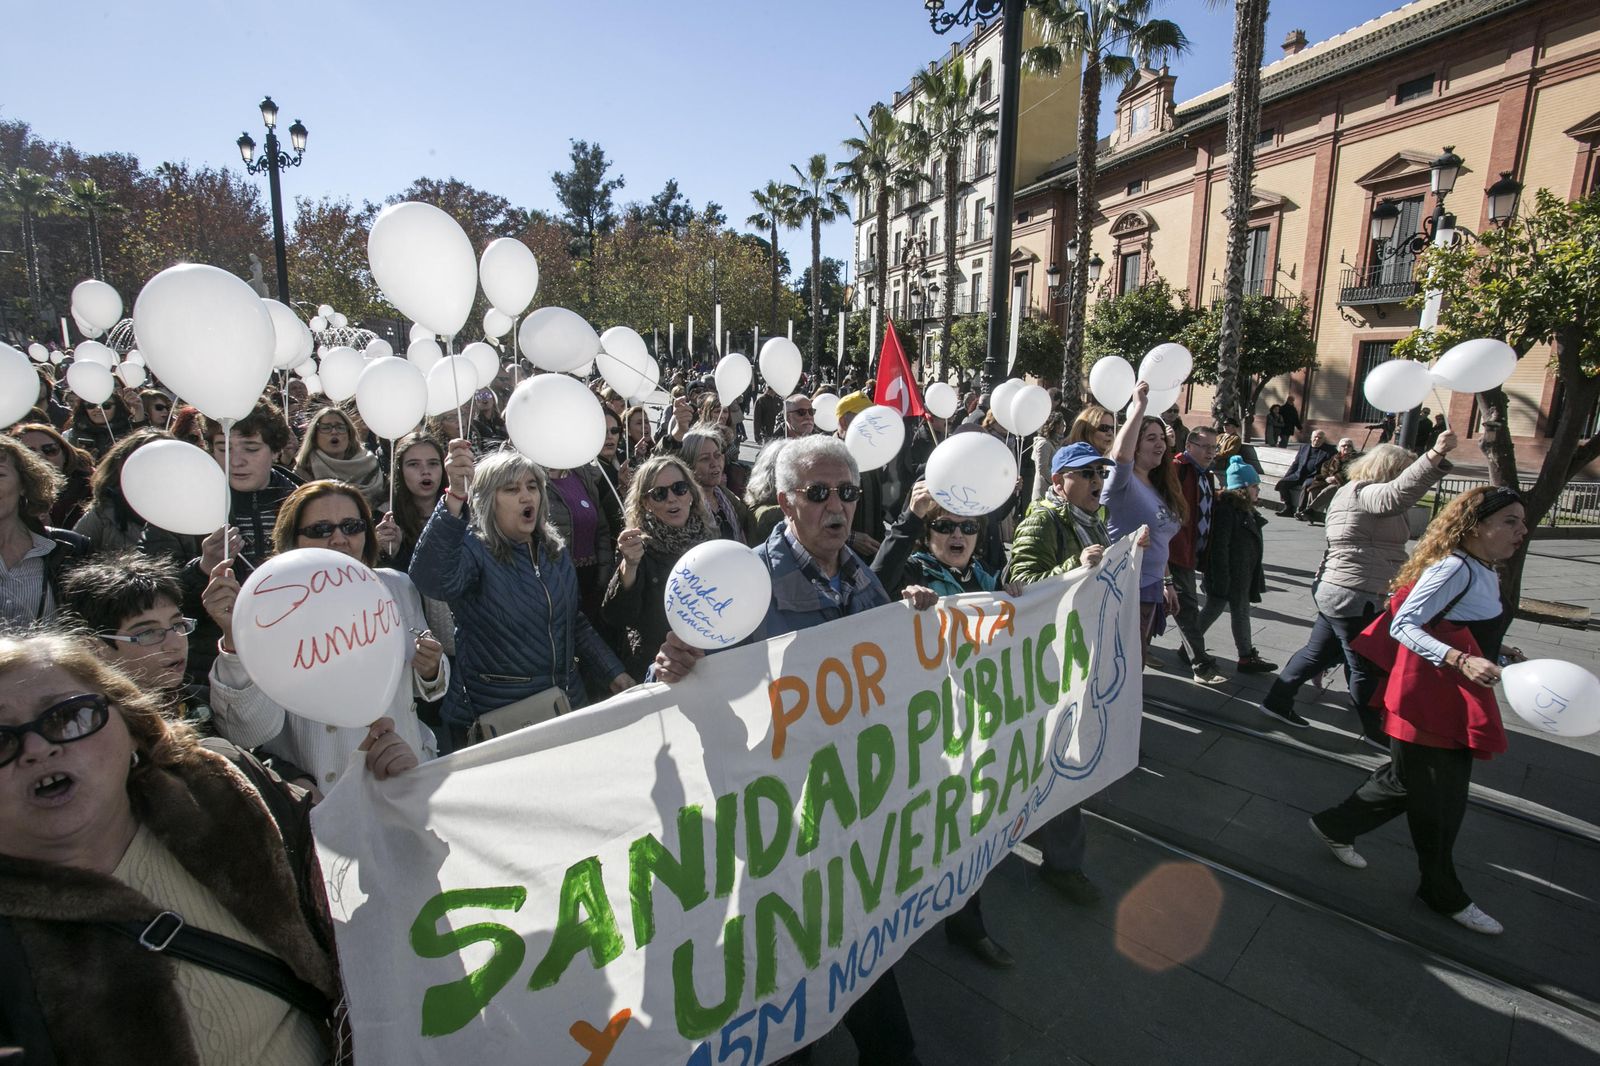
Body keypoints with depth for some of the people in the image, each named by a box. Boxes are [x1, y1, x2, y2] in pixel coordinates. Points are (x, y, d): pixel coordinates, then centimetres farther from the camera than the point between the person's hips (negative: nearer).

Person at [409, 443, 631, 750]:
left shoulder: (555, 551, 6)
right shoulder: (472, 549, -12)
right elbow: (432, 579, -36)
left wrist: (613, 673, 6)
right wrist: (455, 495, -47)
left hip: (567, 704, 6)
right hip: (494, 717, -5)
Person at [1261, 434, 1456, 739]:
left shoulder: (1354, 492, 17)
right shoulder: (1364, 493, -16)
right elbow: (1400, 492, -38)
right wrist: (1435, 456, -47)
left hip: (1333, 589, 11)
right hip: (1354, 596, -11)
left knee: (1319, 652, 19)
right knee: (1366, 667, 5)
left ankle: (1277, 700, 26)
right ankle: (1374, 731, 21)